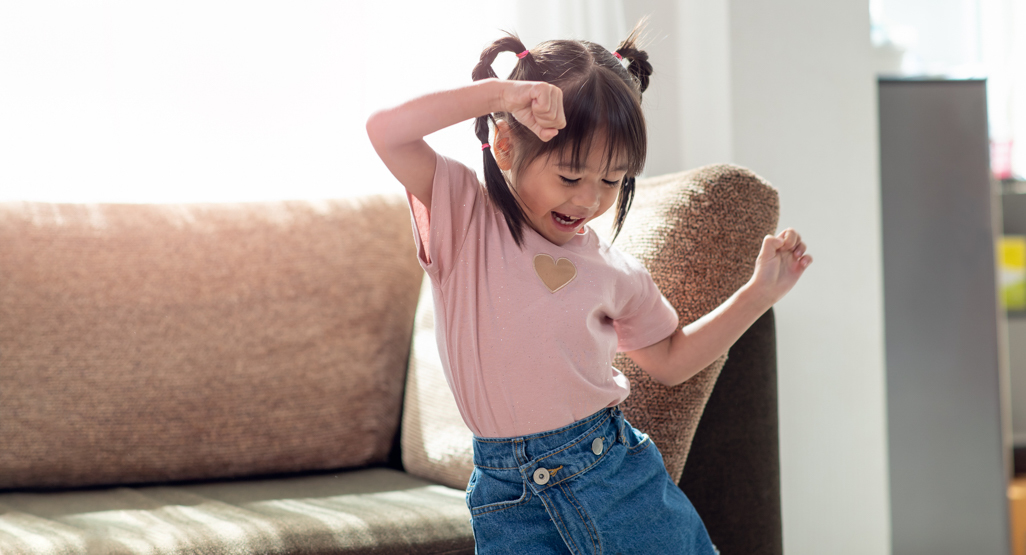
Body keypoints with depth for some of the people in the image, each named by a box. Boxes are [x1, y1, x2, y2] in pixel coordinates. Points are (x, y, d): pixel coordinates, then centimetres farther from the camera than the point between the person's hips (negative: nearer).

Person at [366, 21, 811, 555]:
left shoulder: (615, 271, 5)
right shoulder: (464, 217, -4)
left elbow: (670, 358, 21)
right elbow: (385, 130, -19)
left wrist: (760, 291, 14)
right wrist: (499, 92, -24)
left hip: (621, 482, 3)